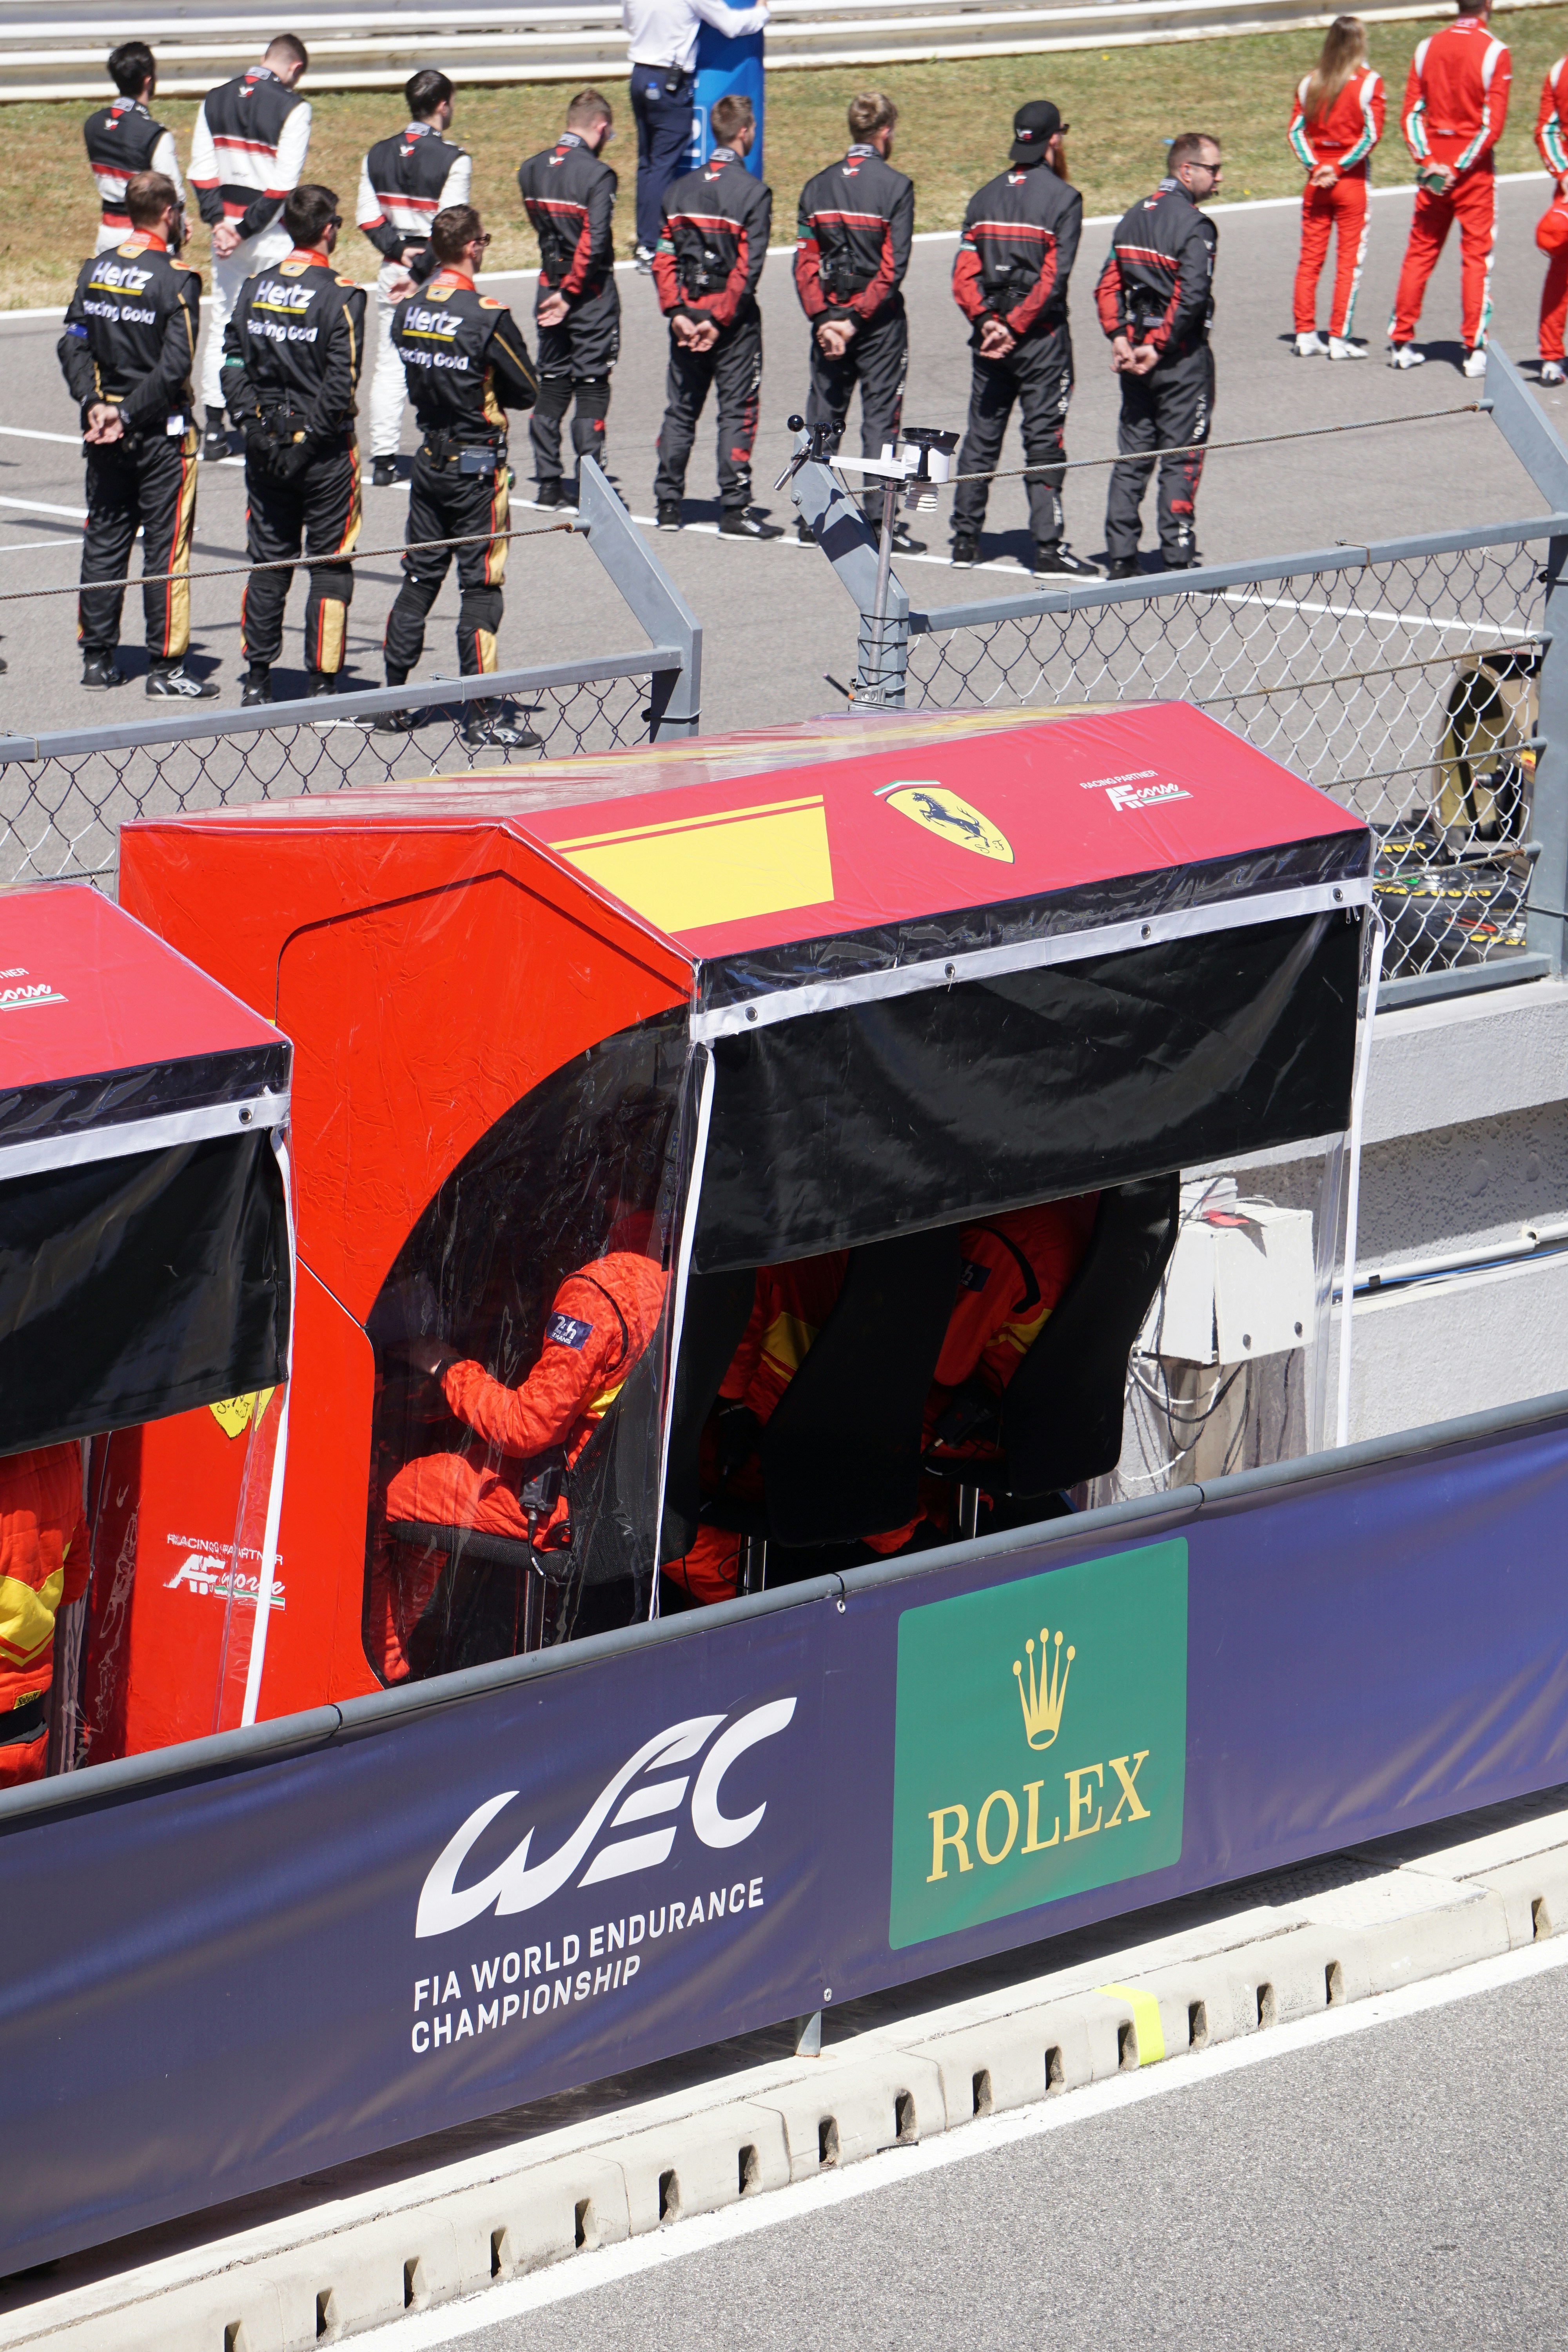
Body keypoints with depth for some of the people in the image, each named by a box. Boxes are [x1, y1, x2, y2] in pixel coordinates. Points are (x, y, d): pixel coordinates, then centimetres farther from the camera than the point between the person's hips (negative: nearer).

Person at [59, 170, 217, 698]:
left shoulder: (95, 270, 4)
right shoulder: (176, 279, -13)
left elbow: (73, 344, 0)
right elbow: (175, 365, -19)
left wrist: (94, 405, -7)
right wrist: (129, 416, -15)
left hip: (105, 428, 6)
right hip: (160, 432, -6)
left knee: (104, 539, 13)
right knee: (166, 546, 0)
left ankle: (97, 658, 16)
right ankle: (166, 669, 0)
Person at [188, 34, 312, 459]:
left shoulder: (214, 101, 6)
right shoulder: (292, 108, -12)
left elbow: (201, 168, 3)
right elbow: (284, 183, -16)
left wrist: (220, 223, -2)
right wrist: (246, 231, -12)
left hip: (226, 226, 5)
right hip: (273, 233, -5)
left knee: (221, 325, 11)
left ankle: (214, 430, 11)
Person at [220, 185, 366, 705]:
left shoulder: (255, 288, 4)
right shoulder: (341, 296, -13)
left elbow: (233, 365, 2)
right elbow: (341, 384, -17)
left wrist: (253, 424, 4)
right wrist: (312, 435, -7)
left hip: (265, 446, 5)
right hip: (324, 449, -5)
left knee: (267, 562, 13)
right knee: (330, 565, 4)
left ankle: (257, 679, 15)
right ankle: (322, 683, 3)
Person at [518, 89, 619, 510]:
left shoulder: (532, 170, 5)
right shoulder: (597, 174, -16)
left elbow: (540, 226, 10)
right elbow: (594, 243, -21)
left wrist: (560, 290, 13)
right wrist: (570, 295, -13)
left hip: (550, 284, 6)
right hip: (592, 291, -6)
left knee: (552, 385, 13)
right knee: (591, 387, 0)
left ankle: (548, 483, 13)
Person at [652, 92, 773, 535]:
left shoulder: (681, 190, 7)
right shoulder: (753, 192, -10)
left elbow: (664, 258, 1)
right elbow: (748, 267, -16)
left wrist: (678, 312, -4)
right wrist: (719, 320, -14)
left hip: (686, 315, 5)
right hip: (733, 318, -5)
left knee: (680, 410, 13)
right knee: (737, 411, 0)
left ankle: (667, 505, 12)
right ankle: (734, 511, -2)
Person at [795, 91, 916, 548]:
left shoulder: (818, 187, 6)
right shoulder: (895, 186, -8)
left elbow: (805, 261, 1)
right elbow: (893, 266, -14)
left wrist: (824, 318, -4)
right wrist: (857, 319, -12)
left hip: (828, 316, 4)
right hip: (880, 321, -4)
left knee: (824, 413, 11)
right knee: (880, 416, -1)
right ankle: (879, 520, -5)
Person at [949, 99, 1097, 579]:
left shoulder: (986, 197, 9)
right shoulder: (1062, 198, -8)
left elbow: (965, 271, 1)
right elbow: (1054, 275, -16)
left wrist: (987, 321, -7)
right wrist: (1015, 328, -14)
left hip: (990, 332, 5)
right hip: (1042, 337, -5)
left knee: (981, 435, 12)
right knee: (1044, 441, -3)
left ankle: (965, 539, 15)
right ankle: (1047, 550, -5)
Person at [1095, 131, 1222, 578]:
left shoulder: (1135, 217, 10)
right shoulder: (1194, 226, -14)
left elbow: (1108, 285, 7)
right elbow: (1191, 297, -22)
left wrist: (1119, 337, 0)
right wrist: (1157, 348, -16)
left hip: (1137, 355, 7)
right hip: (1183, 356, -7)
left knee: (1133, 456, 10)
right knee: (1182, 457, -1)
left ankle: (1121, 558, 10)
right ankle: (1178, 560, 0)